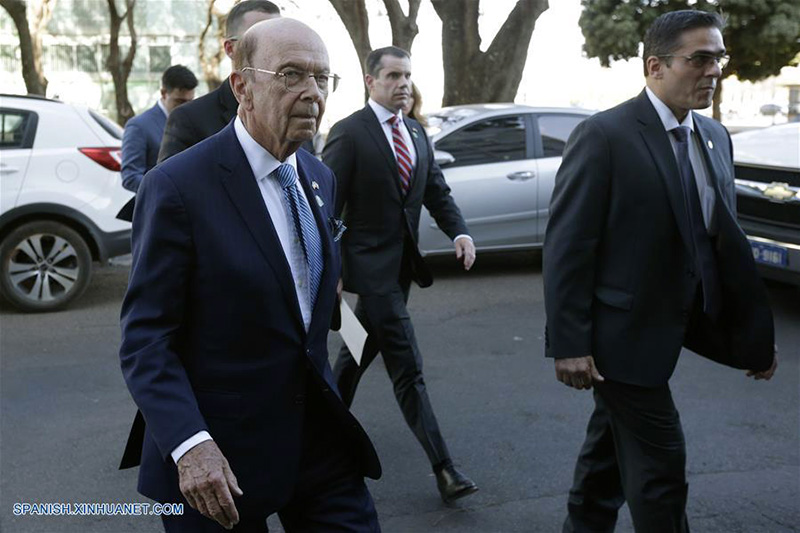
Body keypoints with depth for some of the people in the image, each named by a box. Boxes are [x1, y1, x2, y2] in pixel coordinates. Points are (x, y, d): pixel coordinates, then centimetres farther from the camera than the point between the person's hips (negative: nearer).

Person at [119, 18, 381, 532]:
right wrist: (189, 445, -26)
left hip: (318, 428, 6)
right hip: (220, 447, -6)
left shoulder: (321, 178, 7)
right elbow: (146, 339, -16)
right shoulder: (178, 186, -15)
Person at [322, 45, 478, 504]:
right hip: (371, 264, -7)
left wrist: (460, 233, -7)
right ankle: (443, 467, -3)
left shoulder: (416, 132, 11)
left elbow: (437, 191, 11)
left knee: (362, 348, 20)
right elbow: (328, 207, -12)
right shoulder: (349, 133, -11)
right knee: (408, 366, -7)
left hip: (403, 264, 7)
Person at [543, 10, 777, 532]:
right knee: (660, 460, 0)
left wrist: (757, 331, 8)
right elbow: (566, 246, -18)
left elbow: (724, 238, 10)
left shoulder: (715, 137, 7)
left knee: (611, 445, 21)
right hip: (621, 332, -7)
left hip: (666, 329, 7)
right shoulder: (604, 135, -16)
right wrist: (569, 345, -19)